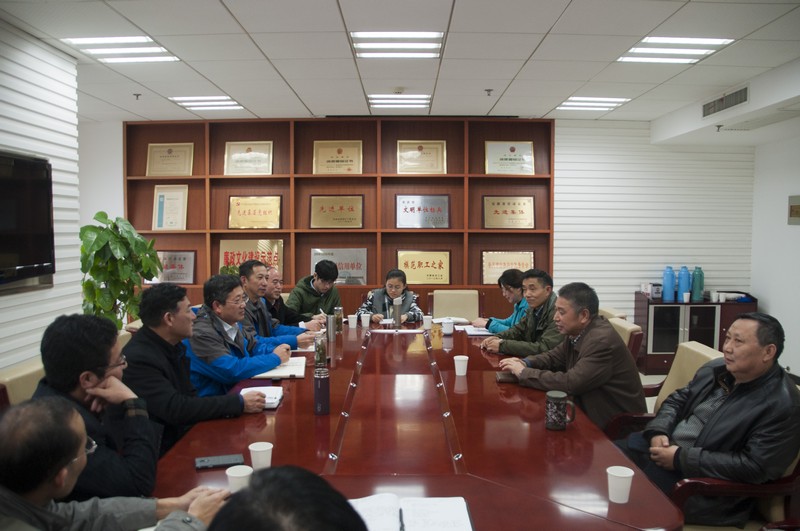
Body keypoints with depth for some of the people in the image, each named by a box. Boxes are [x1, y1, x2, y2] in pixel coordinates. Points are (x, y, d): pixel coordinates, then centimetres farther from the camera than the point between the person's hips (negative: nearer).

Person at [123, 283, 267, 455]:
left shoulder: (172, 345, 5)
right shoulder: (138, 358, -21)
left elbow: (189, 396, 6)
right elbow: (176, 409, -25)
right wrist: (239, 403, -21)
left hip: (185, 434, 7)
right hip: (164, 451, -7)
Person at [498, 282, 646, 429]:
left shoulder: (602, 341, -26)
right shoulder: (576, 331, 0)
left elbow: (570, 383, -29)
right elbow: (554, 356, 14)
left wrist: (524, 373, -21)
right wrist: (525, 363, -6)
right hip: (589, 411, 7)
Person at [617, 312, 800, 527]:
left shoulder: (782, 405, -16)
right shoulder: (715, 369, 6)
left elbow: (755, 467, -21)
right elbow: (677, 400, 16)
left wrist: (681, 459, -20)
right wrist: (658, 431, -6)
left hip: (703, 479, -7)